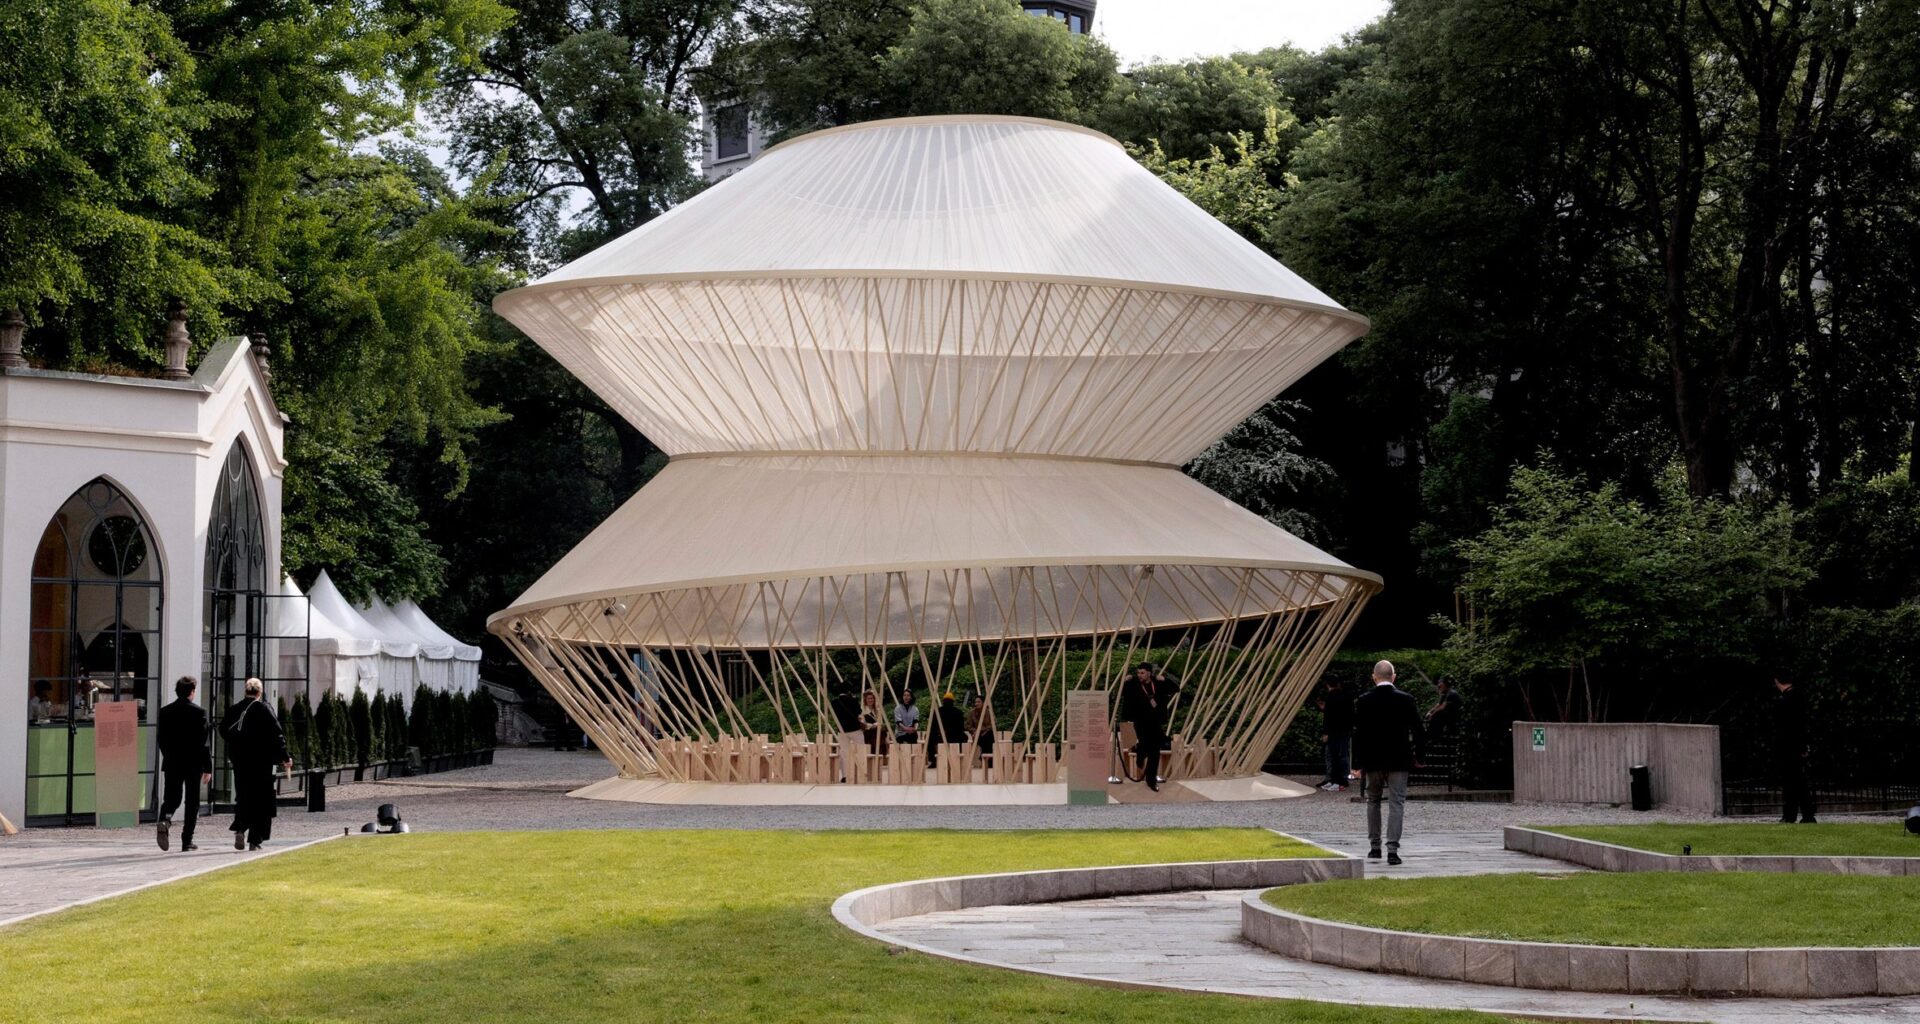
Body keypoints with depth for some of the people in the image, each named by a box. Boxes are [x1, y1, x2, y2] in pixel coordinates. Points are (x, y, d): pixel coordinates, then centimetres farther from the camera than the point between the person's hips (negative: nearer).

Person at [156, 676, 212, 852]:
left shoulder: (165, 712, 2)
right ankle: (187, 841, 8)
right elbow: (204, 742, -10)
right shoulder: (199, 712, -9)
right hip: (193, 764, -3)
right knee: (192, 803, 7)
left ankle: (164, 820, -22)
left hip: (172, 765, 3)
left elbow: (160, 739, 8)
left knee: (171, 798, 10)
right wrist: (208, 768, -6)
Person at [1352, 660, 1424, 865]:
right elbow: (1418, 730, -1)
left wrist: (1359, 763, 4)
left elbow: (1358, 733, -3)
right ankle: (1392, 849, -11)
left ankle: (1374, 847, 19)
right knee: (1396, 804, 0)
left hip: (1373, 760, 1)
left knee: (1373, 801, 18)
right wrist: (1417, 756, 10)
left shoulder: (1364, 701, -4)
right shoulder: (1406, 699, -4)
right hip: (1398, 760, -1)